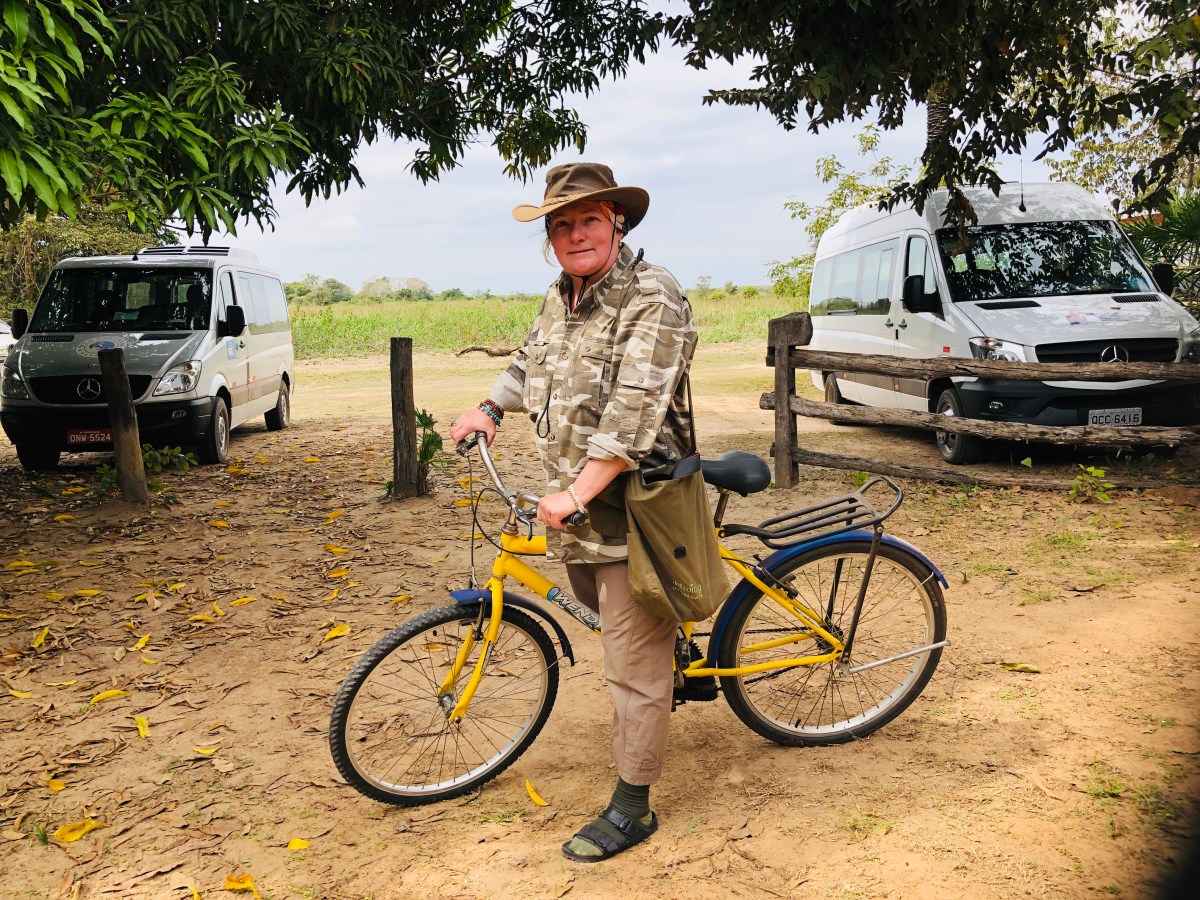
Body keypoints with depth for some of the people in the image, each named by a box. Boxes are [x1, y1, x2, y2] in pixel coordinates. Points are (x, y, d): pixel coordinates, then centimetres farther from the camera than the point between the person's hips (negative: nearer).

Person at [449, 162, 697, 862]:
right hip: (574, 504, 9)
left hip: (630, 510, -8)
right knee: (603, 614, 26)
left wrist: (576, 492, -29)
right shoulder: (561, 299, 13)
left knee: (634, 662, -2)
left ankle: (633, 806, 11)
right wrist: (491, 409, 15)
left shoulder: (652, 298, -15)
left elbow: (634, 410, -25)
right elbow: (531, 363, 31)